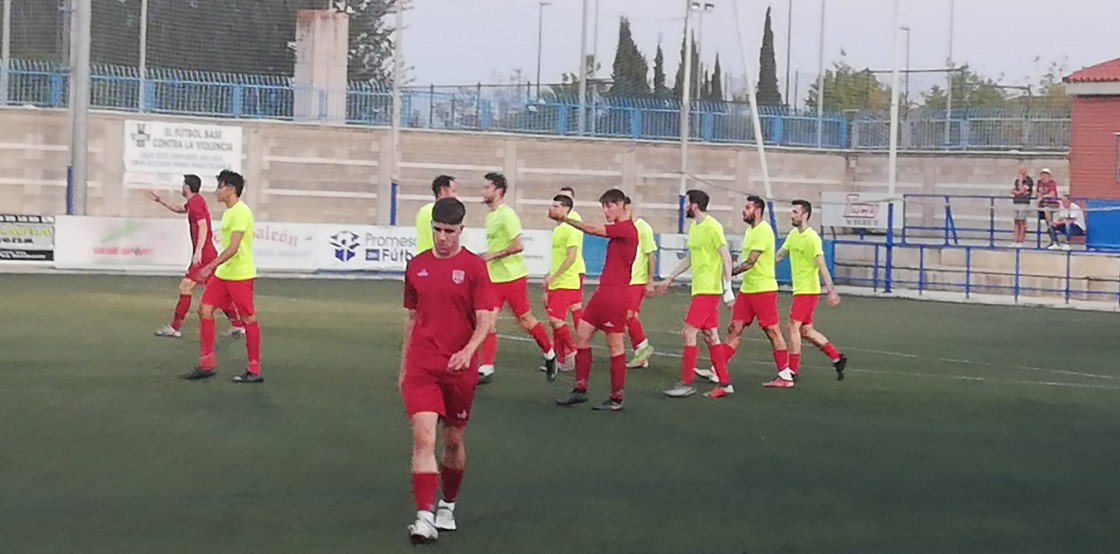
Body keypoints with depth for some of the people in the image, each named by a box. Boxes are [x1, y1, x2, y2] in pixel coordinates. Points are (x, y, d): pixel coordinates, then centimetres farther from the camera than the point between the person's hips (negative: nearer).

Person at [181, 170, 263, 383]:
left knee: (248, 319, -2)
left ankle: (254, 371, 3)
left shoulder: (241, 212, -16)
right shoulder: (229, 212, 14)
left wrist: (211, 266, -26)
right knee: (205, 310, 3)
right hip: (223, 274, 10)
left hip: (240, 275, -10)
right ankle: (207, 364, 7)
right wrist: (214, 268, 23)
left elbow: (233, 247, -23)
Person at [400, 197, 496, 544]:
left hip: (459, 369, -1)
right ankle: (424, 517, -16)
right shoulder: (417, 266, 7)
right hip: (420, 367, 1)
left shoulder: (473, 267, -4)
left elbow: (485, 320, -9)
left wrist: (468, 351, -27)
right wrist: (403, 366, 16)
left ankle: (448, 506, 32)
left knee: (453, 440, 11)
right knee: (423, 437, -13)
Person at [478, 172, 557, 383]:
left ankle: (550, 355, 22)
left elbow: (518, 246, -21)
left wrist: (493, 255, -18)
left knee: (525, 320, 2)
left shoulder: (507, 215, -15)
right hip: (494, 277, 8)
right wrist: (485, 258, 11)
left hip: (513, 277, -8)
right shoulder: (490, 216, 13)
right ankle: (486, 368, -3)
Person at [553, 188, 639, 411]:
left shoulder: (626, 228, -14)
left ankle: (616, 400, 2)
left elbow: (592, 230, -20)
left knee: (615, 345, -4)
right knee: (582, 335, 10)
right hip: (604, 292, 10)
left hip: (614, 295, -10)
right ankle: (580, 390, 16)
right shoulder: (619, 229, 16)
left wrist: (565, 218, -15)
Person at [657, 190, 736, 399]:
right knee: (711, 336, 10)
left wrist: (727, 289, -19)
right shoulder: (694, 227, 14)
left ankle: (686, 383, -5)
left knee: (689, 333, -9)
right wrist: (669, 279, 27)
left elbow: (726, 258, -16)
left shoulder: (712, 227, -14)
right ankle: (724, 383, 14)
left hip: (708, 290, -9)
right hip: (700, 289, 9)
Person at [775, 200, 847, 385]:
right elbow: (779, 255, 20)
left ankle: (791, 374, -5)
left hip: (808, 290, -9)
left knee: (794, 327, -10)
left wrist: (831, 291, -25)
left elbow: (822, 266, -21)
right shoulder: (793, 235, 9)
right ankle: (837, 358, 23)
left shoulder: (812, 238, -16)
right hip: (799, 289, 9)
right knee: (806, 330, 13)